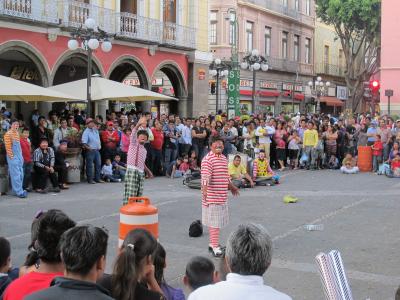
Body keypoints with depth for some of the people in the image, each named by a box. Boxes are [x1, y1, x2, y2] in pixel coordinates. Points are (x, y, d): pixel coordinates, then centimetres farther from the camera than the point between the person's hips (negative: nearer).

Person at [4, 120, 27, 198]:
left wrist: (21, 156, 16)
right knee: (16, 175, -7)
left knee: (21, 174, 9)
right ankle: (19, 192, -5)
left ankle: (17, 190, 18)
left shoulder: (17, 133, 14)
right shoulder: (8, 134, -11)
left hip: (19, 156, 8)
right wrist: (12, 157, -15)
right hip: (13, 157, -8)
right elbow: (8, 147, -15)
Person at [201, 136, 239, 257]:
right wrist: (205, 190, -33)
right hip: (212, 196, -9)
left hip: (223, 196, 9)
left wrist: (232, 187, 35)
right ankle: (215, 246, 3)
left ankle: (213, 243, 28)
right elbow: (205, 176, -24)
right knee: (214, 222, -4)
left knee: (217, 221, 17)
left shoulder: (224, 158, 15)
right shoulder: (208, 159, -14)